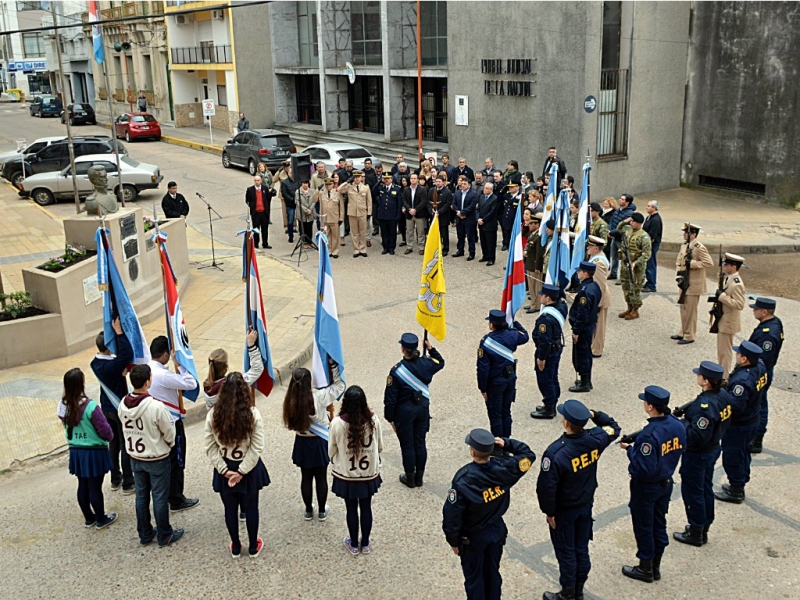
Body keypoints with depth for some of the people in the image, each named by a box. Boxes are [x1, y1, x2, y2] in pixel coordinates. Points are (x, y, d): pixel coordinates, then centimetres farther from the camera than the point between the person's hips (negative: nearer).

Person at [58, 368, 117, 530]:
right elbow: (105, 430, -17)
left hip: (75, 451, 6)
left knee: (83, 485, 18)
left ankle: (89, 518, 32)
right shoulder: (90, 406, -25)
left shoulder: (63, 406, -5)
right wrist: (110, 437, 5)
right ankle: (101, 520, 21)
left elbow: (67, 426, 9)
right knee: (95, 487, 7)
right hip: (94, 451, -6)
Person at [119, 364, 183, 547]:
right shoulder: (156, 406, -28)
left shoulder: (123, 405, -10)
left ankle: (145, 534, 30)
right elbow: (169, 433, -15)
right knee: (160, 498, 8)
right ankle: (164, 536, 22)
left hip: (135, 458, 5)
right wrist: (169, 446, 7)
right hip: (157, 459, -5)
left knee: (141, 496, 17)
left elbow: (125, 428, 3)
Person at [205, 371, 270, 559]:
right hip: (249, 468, -1)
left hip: (225, 469, 1)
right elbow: (257, 447, -18)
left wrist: (224, 470, -7)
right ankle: (253, 547, 33)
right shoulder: (253, 413, -18)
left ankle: (235, 547, 34)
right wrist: (242, 471, -13)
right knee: (251, 507, 18)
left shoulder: (213, 414, -13)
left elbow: (210, 447, -10)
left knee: (230, 509, 19)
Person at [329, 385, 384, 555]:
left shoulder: (337, 423, -21)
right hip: (369, 474, 1)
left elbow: (331, 452, -8)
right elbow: (380, 447, -2)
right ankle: (365, 544, 34)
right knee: (366, 508, 19)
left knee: (351, 510, 17)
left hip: (346, 476, -1)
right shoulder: (373, 420, -16)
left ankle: (354, 544, 33)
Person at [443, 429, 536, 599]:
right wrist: (507, 443, -9)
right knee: (493, 573, 25)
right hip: (497, 531, 4)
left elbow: (452, 513, -23)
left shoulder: (463, 479, -31)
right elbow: (528, 455, -1)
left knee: (474, 578, 17)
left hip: (472, 537, -4)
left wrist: (454, 541, -8)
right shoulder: (503, 467, -20)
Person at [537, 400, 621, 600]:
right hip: (586, 506, 6)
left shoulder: (556, 453, -33)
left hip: (564, 511, -6)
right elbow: (614, 428, 7)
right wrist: (594, 414, -3)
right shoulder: (594, 439, -16)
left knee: (566, 553, 13)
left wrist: (549, 512, -10)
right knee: (582, 549, 21)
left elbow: (547, 487, -25)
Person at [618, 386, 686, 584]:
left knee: (643, 528, 12)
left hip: (646, 487, -7)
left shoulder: (649, 435, -33)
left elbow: (644, 468, -32)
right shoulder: (678, 425, -9)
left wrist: (630, 449, -18)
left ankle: (645, 569, 28)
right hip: (666, 483, 7)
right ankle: (656, 567, 36)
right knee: (659, 524, 21)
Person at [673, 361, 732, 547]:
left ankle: (695, 533, 23)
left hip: (697, 455, -9)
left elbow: (698, 436, -33)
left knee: (693, 492, 9)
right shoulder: (723, 395, -5)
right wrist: (689, 414, 2)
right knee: (706, 489, 22)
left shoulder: (705, 406, -33)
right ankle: (703, 529, 37)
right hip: (713, 449, 9)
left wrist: (683, 422, -19)